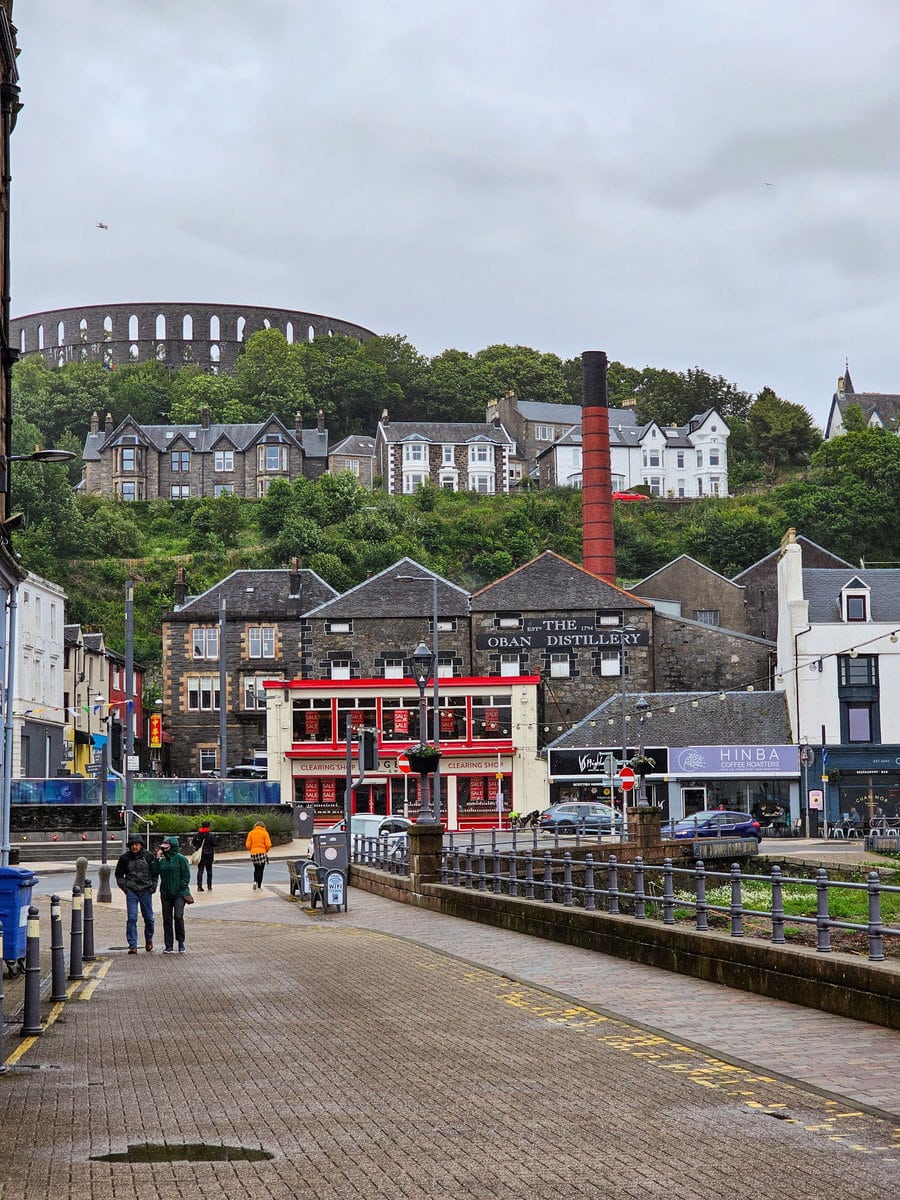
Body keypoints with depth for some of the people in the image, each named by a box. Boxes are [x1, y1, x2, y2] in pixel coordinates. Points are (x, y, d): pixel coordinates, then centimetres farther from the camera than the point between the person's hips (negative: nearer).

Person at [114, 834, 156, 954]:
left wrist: (153, 886, 3)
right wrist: (124, 886, 2)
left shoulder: (148, 856, 4)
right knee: (131, 918, -8)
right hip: (131, 891, -1)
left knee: (148, 918, 8)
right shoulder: (125, 858, 3)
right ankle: (132, 945, -6)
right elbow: (119, 875, 14)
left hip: (146, 891, 1)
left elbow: (155, 873, 13)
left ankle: (149, 940, 32)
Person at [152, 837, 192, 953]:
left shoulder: (180, 859, -5)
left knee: (178, 916, -18)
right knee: (167, 919, 6)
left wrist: (181, 888, -13)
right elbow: (154, 873, 4)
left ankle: (181, 942, -2)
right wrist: (156, 859, 0)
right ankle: (169, 946, 12)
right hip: (165, 895, 6)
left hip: (179, 894, -6)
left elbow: (186, 875, -6)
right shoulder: (162, 860, 11)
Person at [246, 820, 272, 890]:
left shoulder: (251, 833, 5)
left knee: (256, 869, 20)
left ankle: (255, 881, 5)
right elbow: (268, 845, -8)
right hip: (262, 853, -3)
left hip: (253, 853, 3)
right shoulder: (264, 833, -2)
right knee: (260, 870, 1)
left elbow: (248, 845, 0)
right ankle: (258, 886, -6)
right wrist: (266, 851, 10)